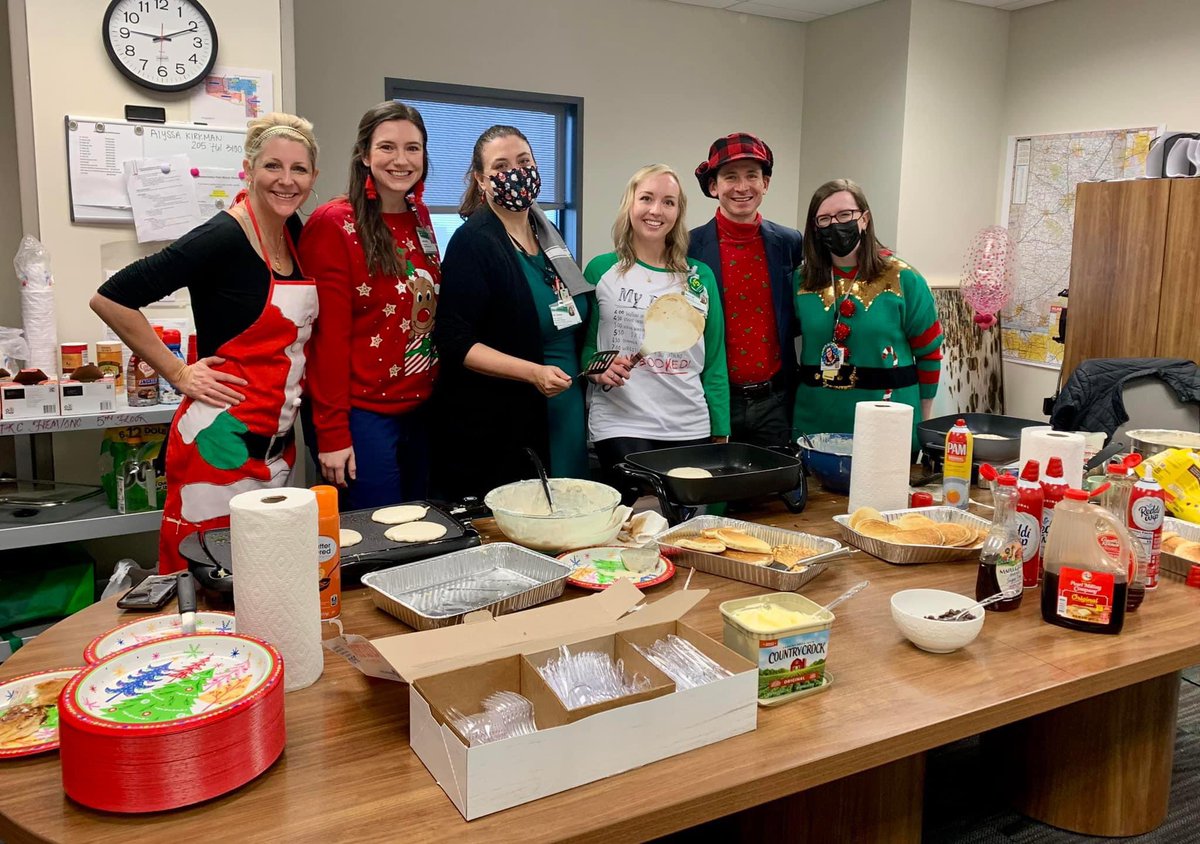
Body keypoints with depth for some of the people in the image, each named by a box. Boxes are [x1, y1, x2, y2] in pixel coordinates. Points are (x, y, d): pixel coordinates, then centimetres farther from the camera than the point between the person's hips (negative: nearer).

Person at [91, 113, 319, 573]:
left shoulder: (292, 232, 6)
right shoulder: (224, 237, -15)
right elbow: (111, 298, -17)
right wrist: (179, 373, -12)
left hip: (276, 444, 8)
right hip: (221, 442, -7)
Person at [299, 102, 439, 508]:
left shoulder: (419, 218, 10)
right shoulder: (334, 224, -10)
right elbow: (329, 335, -13)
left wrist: (440, 397, 10)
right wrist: (332, 434, -14)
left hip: (420, 410, 7)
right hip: (363, 415, -7)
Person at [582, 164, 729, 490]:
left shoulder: (701, 277, 8)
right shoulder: (602, 270, 1)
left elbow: (714, 361, 10)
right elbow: (583, 344, 7)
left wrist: (721, 433, 7)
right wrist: (598, 368, -15)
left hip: (691, 428, 3)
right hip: (620, 426, -2)